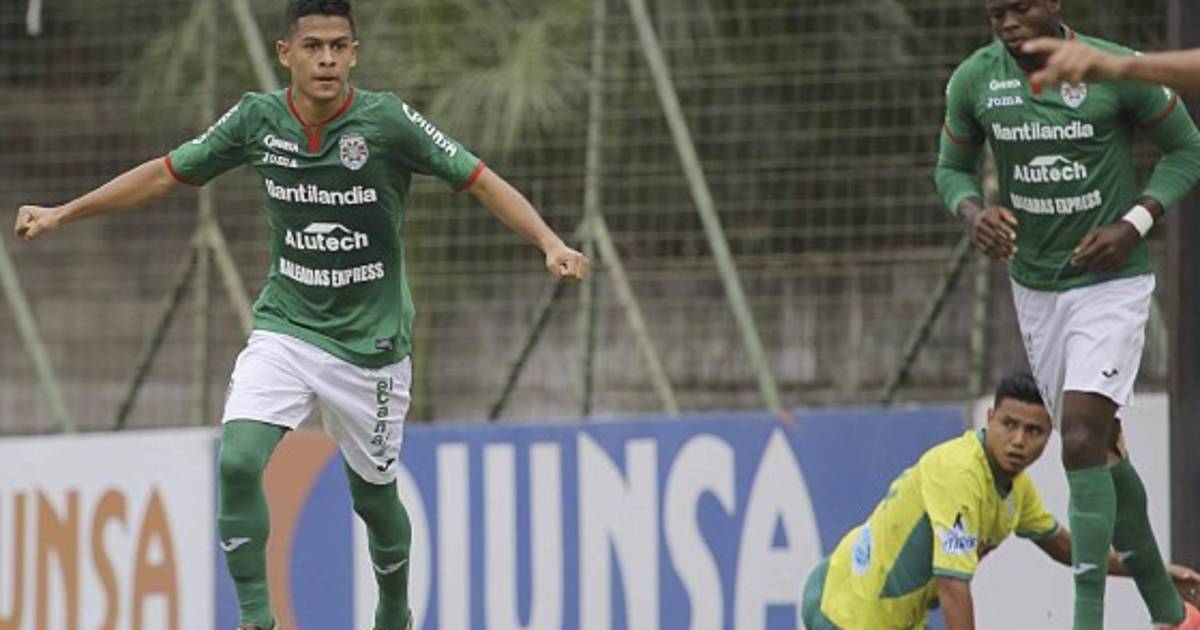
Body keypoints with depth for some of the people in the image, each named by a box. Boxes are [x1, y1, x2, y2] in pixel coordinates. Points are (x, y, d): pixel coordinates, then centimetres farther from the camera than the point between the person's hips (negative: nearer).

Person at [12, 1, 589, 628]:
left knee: (373, 494, 10)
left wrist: (550, 242, -27)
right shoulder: (257, 119, -6)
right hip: (285, 328, 2)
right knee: (238, 461, -20)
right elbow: (166, 173, 6)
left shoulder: (387, 121, -16)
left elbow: (481, 181, -13)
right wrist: (63, 213, 7)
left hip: (370, 342, -2)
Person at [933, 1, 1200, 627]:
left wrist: (1135, 224, -14)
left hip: (1111, 281, -5)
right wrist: (974, 213, -12)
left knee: (1083, 442, -19)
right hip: (1034, 287, 5)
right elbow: (951, 168, 10)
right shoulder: (974, 80, -4)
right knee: (1100, 450, 13)